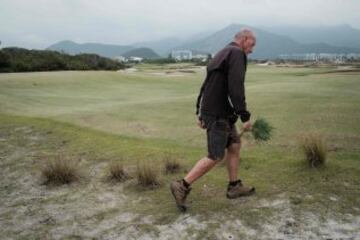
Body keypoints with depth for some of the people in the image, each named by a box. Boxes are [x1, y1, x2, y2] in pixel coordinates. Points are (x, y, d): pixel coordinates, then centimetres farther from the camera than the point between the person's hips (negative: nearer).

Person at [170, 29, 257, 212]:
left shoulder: (222, 54, 19)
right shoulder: (236, 54, -11)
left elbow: (206, 85, 19)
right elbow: (236, 88, -23)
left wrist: (200, 112, 19)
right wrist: (245, 116, -19)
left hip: (210, 110, 10)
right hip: (218, 114, -10)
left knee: (234, 145, 17)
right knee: (215, 156, -4)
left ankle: (234, 186, 26)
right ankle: (182, 186, 1)